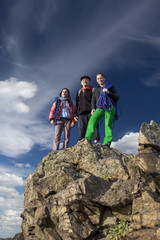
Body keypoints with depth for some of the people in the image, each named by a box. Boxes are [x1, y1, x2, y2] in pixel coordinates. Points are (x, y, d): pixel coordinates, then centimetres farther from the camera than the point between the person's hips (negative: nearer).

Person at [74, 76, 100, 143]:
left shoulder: (93, 90, 18)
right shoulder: (79, 92, 29)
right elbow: (76, 104, 23)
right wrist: (75, 114, 11)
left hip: (91, 111, -2)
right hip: (82, 112, 3)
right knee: (81, 128, -9)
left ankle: (96, 141, -20)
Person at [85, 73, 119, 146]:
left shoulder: (110, 87, 21)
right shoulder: (95, 90, 30)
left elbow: (117, 98, 13)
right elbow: (93, 101, 23)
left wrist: (108, 92, -3)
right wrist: (93, 109, 3)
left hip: (110, 107, -2)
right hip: (100, 108, 2)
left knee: (108, 124, -19)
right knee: (92, 120, -22)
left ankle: (107, 142, -25)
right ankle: (87, 140, -30)